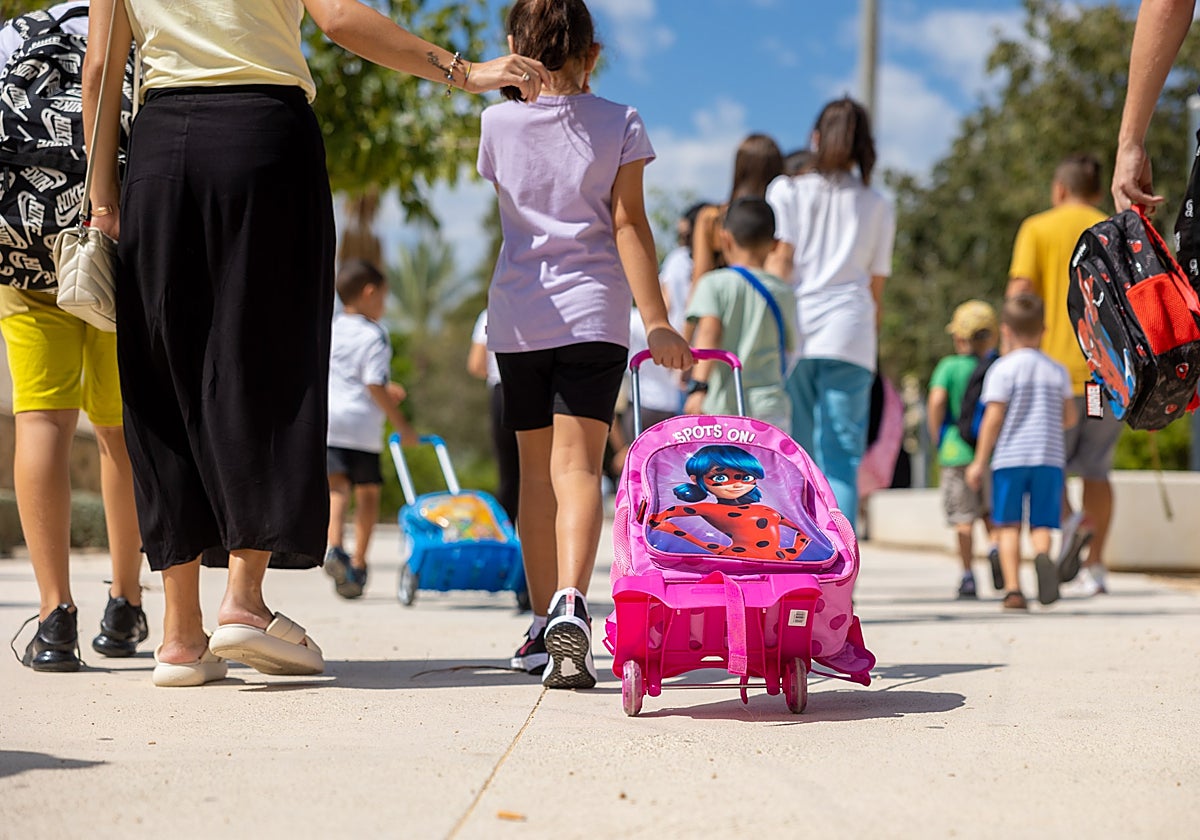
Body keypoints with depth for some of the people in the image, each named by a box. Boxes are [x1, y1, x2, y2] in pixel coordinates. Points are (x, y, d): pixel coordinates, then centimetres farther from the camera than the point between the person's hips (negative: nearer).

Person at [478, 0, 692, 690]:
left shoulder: (499, 123, 3)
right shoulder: (619, 124, 0)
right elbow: (629, 226, -5)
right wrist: (657, 322, -4)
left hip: (518, 316, 2)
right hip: (593, 313, -2)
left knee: (538, 468, 11)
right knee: (577, 462, -10)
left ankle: (543, 626, 15)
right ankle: (570, 601, -33)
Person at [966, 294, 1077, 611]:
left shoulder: (1002, 370, -4)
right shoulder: (1058, 371, 9)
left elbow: (993, 419, -8)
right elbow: (1071, 418, 12)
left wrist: (979, 462, -3)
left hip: (1009, 458, -3)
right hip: (1049, 459, 3)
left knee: (1008, 526, 2)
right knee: (1041, 525, 5)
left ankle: (1013, 589, -8)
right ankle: (1043, 555, -28)